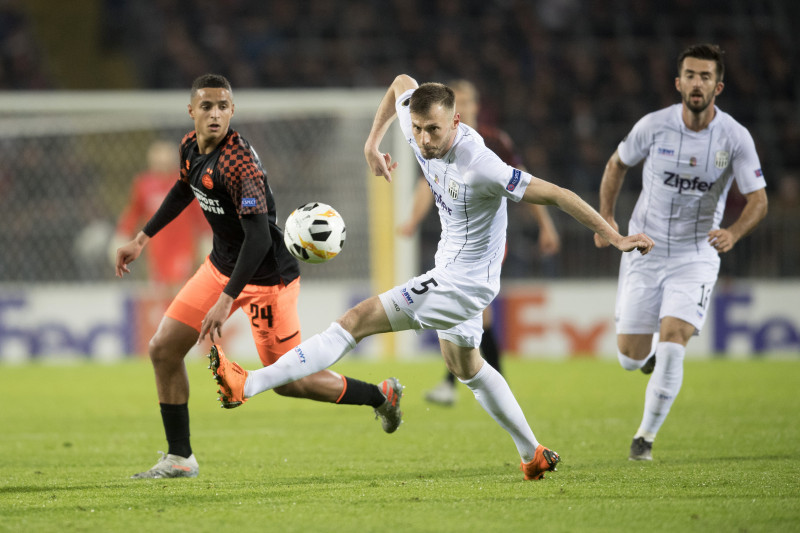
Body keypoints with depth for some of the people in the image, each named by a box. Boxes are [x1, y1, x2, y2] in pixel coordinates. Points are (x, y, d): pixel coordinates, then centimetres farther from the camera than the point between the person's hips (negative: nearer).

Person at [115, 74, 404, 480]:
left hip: (265, 275, -8)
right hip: (221, 263, 8)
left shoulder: (239, 163, -28)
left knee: (289, 382, -1)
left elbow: (259, 236, -33)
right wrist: (143, 239, 23)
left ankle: (381, 396, 22)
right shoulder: (191, 148, -2)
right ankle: (180, 459, 11)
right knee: (164, 350, 1)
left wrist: (227, 300, -36)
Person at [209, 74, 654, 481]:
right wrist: (373, 143, 11)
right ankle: (534, 455, 35)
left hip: (464, 280, -10)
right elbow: (402, 84, 13)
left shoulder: (480, 167, -31)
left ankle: (250, 384, -17)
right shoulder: (419, 124, -10)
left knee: (357, 321, -15)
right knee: (465, 365, 27)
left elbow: (557, 195, -26)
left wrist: (615, 237, -23)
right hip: (452, 269, 10)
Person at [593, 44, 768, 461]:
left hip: (696, 256, -1)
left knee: (672, 347, -19)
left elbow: (758, 200, -7)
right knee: (630, 360, 2)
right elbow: (617, 164, 9)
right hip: (644, 251, 1)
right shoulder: (654, 126, -10)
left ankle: (646, 437, -3)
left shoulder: (735, 137, -12)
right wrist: (606, 217, -2)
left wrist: (733, 233, -26)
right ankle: (652, 347, 41)